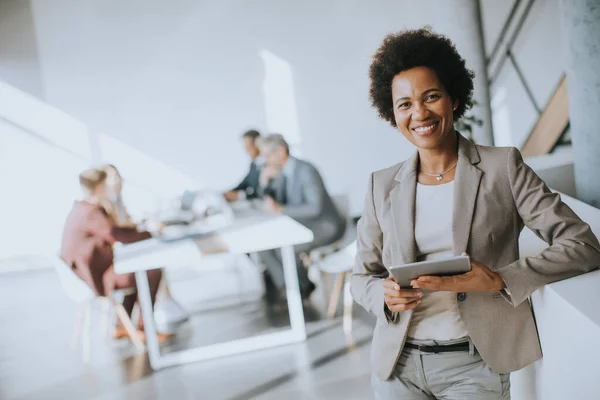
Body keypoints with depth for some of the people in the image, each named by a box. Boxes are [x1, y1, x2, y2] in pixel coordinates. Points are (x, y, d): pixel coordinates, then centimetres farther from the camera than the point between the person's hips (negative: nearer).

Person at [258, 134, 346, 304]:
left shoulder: (305, 170, -20)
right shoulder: (280, 173, 4)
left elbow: (314, 208, -28)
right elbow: (271, 202, 13)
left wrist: (281, 209, -29)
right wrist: (265, 181, -5)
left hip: (324, 226, -8)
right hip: (301, 225, 9)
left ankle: (304, 287, 1)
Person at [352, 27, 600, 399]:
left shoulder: (502, 167, -4)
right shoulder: (382, 185, 4)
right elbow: (362, 275, 10)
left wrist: (499, 280, -20)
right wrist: (384, 294, -13)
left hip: (473, 364, -2)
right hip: (397, 364, 3)